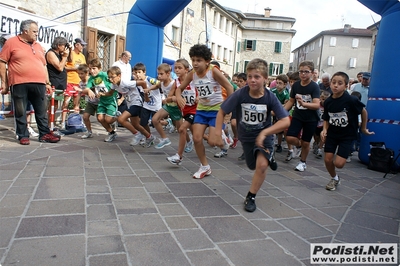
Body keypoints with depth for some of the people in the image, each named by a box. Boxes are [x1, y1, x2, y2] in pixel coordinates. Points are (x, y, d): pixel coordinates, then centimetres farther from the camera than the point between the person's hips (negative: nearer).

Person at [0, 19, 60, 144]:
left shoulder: (38, 46, 18)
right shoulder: (12, 42, 3)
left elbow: (43, 65, 20)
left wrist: (47, 83, 15)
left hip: (39, 84, 4)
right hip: (19, 84, -4)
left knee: (42, 112, 6)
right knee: (21, 112, 3)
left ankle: (44, 134, 14)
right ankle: (23, 136, 13)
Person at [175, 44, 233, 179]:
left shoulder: (213, 71, -18)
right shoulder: (192, 74, -3)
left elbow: (229, 87, -14)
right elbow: (180, 88, 7)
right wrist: (179, 97, -16)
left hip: (217, 109, -5)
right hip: (201, 109, 5)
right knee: (196, 138, -2)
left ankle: (225, 137, 26)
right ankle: (205, 167, 16)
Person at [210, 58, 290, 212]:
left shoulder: (270, 97, -23)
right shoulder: (240, 94, -23)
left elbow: (285, 121, -25)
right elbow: (222, 112, -12)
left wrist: (264, 133, -33)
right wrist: (217, 133, -17)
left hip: (264, 135, -2)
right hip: (246, 136, 2)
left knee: (262, 165, -23)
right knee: (253, 166, 19)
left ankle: (250, 197, -1)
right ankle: (268, 157, 53)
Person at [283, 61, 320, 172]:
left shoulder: (314, 87, -15)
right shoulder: (296, 85, -3)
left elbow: (317, 105, -26)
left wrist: (304, 103, -42)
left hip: (311, 119, -3)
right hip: (297, 116, 3)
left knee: (306, 143, 7)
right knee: (289, 138, -12)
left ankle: (303, 162, 31)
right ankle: (299, 145, 23)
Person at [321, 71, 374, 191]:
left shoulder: (351, 100, -19)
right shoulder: (328, 102, -7)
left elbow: (363, 112, -4)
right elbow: (326, 119, 5)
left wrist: (363, 128, 6)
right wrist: (324, 130, -13)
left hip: (347, 135, -4)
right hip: (332, 134, 4)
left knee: (339, 163, -12)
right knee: (328, 160, 2)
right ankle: (334, 179, 30)